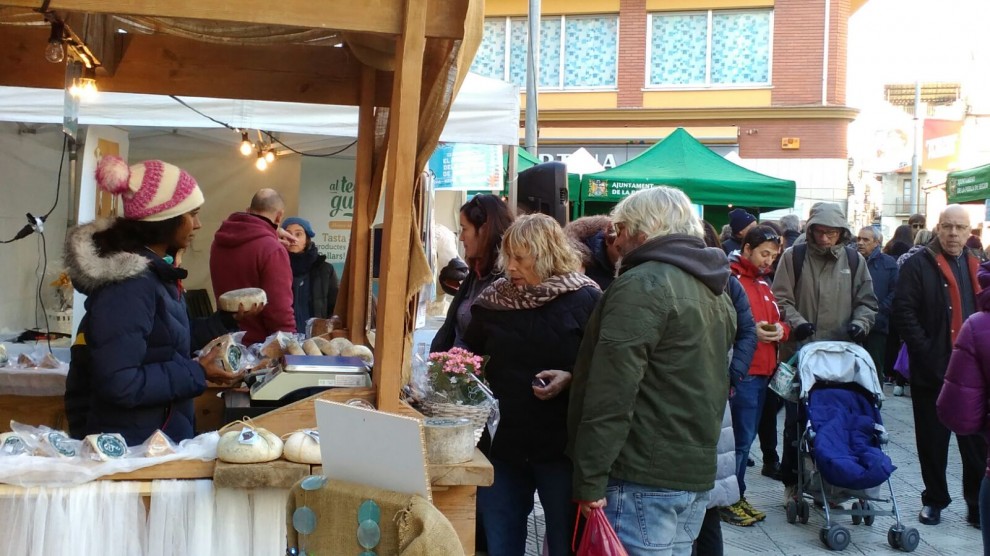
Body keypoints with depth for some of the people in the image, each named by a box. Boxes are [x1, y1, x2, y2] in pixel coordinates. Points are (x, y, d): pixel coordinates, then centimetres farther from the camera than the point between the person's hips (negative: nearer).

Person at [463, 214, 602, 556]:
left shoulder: (585, 300, -8)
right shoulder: (493, 300, 4)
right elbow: (470, 355, 16)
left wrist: (571, 379, -22)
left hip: (561, 446, -3)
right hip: (502, 442, 4)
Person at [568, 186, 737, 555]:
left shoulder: (642, 286, -15)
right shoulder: (716, 292, 14)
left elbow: (611, 393, -20)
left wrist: (590, 479, -17)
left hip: (645, 476, -9)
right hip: (697, 471, 9)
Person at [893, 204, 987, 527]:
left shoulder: (976, 267, 11)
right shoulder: (918, 265, -4)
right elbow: (903, 313, -11)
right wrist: (927, 354, -17)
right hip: (932, 372, -3)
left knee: (977, 443, 8)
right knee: (933, 441, 9)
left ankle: (978, 506, 20)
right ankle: (934, 501, 23)